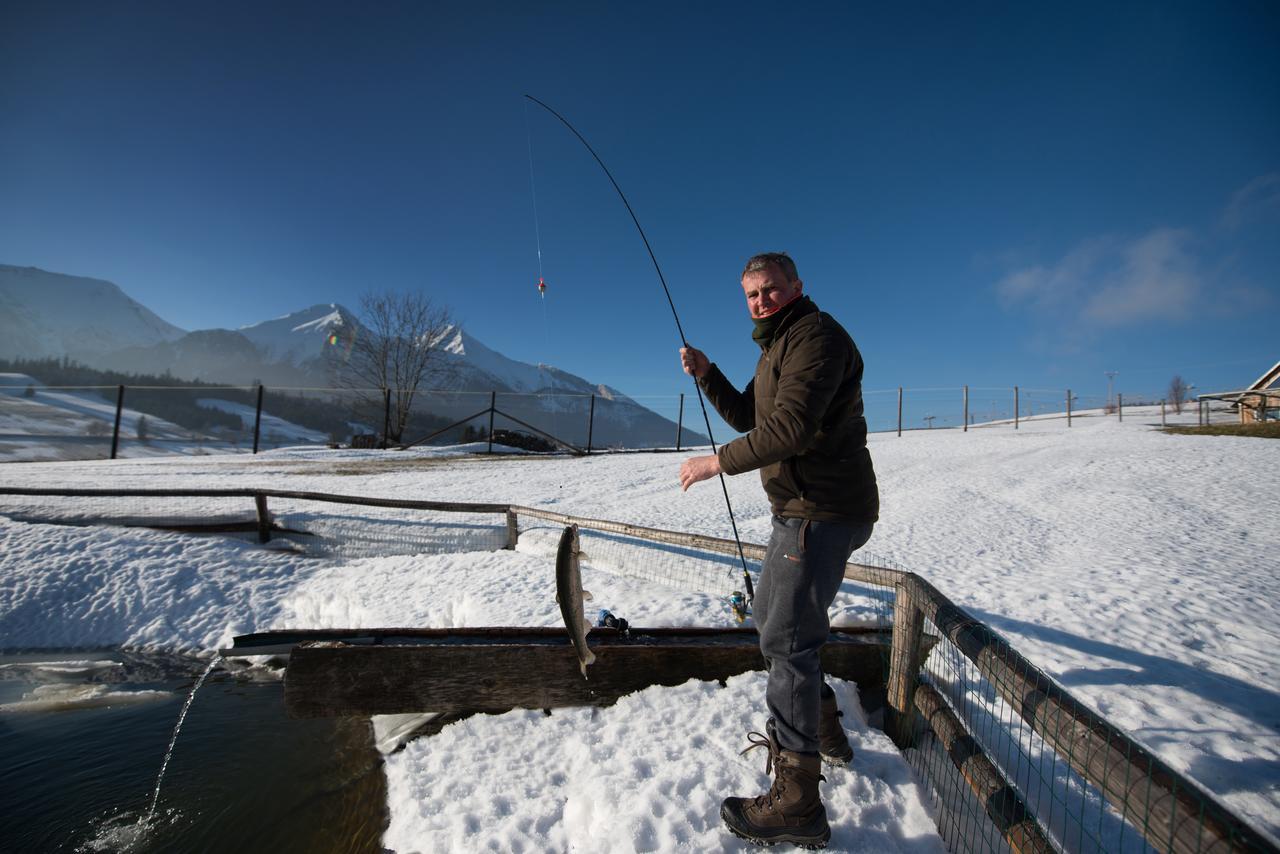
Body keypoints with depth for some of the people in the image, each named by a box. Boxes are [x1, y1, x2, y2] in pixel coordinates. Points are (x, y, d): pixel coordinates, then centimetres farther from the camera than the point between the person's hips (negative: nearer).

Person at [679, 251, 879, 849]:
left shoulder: (815, 335, -14)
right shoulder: (778, 345, 20)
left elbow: (790, 426, -26)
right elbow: (748, 418, 19)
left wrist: (718, 461, -19)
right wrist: (706, 374, 5)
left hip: (822, 512, -11)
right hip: (803, 508, 11)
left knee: (786, 637, -8)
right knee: (770, 617, 21)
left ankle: (798, 803, 4)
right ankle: (822, 729, 39)